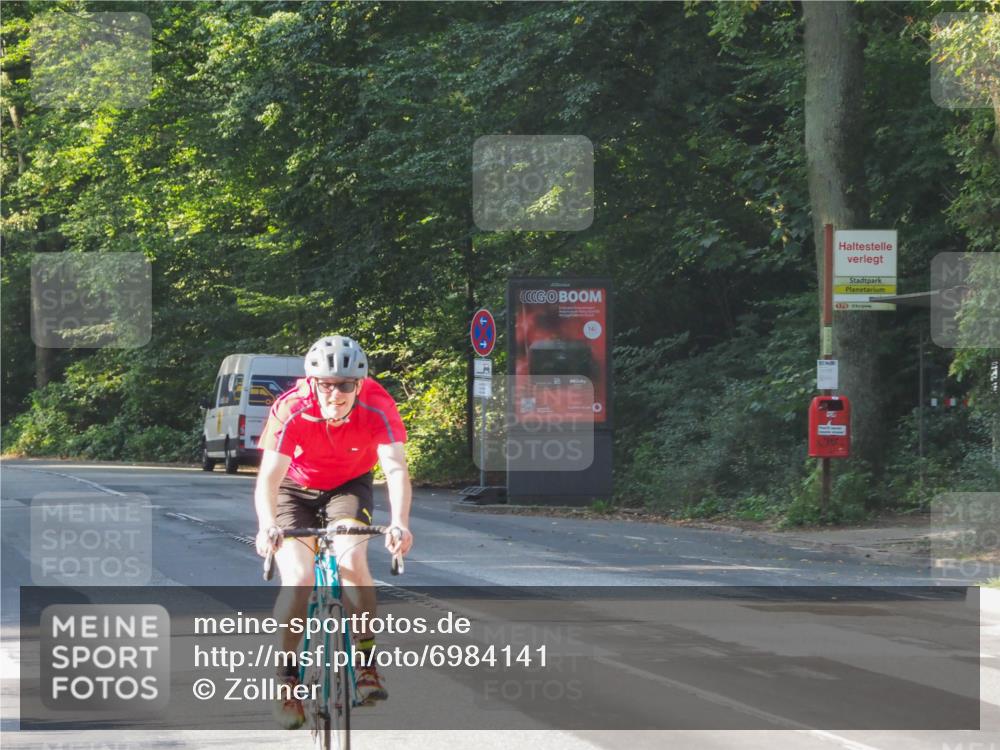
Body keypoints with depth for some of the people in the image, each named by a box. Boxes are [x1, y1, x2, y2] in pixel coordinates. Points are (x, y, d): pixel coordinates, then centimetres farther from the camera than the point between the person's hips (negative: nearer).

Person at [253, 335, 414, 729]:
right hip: (296, 489, -1)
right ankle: (287, 679, -4)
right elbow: (268, 478, -38)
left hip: (349, 486, 1)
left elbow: (396, 468, -38)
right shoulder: (290, 410, -32)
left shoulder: (377, 406, -29)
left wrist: (399, 524, -54)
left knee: (352, 560, -26)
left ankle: (366, 664, -11)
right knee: (297, 579, -20)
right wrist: (267, 526, -56)